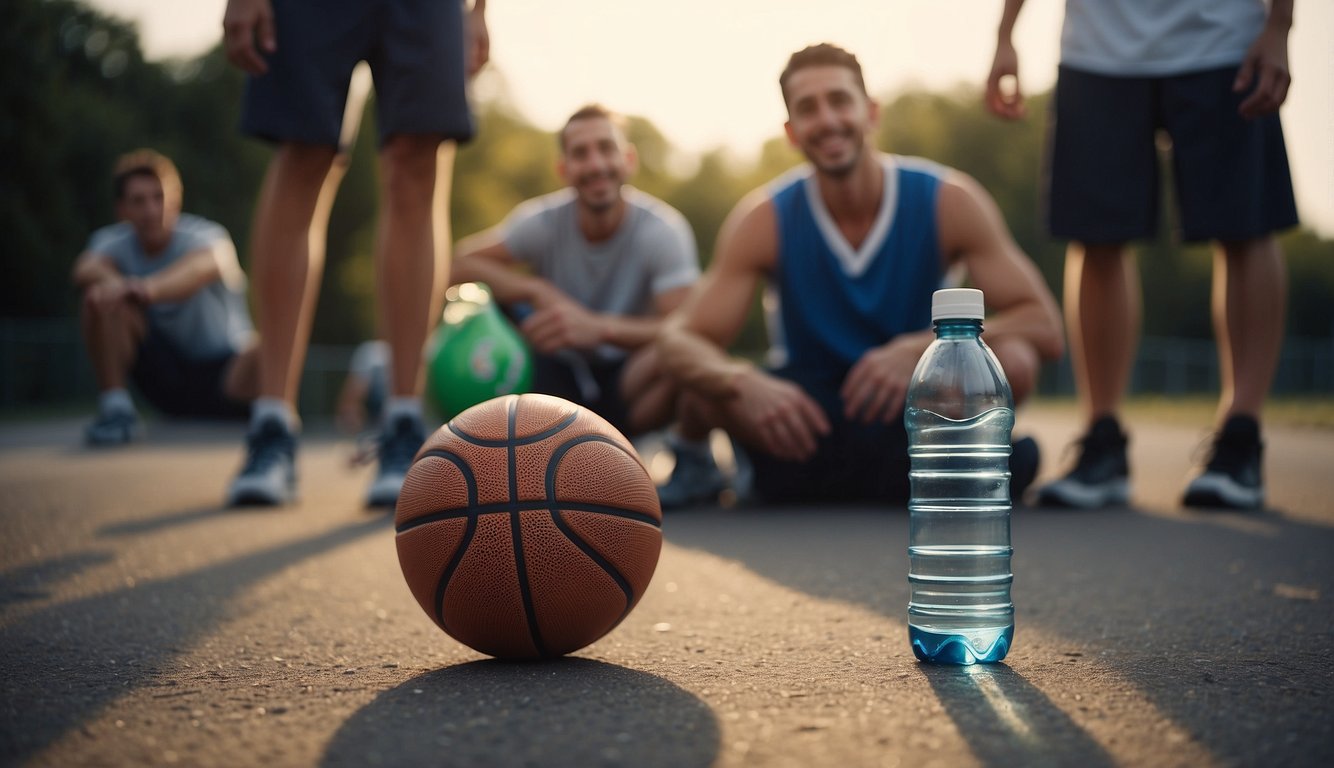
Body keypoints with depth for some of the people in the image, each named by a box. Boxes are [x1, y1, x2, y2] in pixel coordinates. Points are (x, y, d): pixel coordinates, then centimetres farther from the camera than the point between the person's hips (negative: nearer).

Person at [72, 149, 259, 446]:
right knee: (101, 300, -21)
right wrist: (114, 283, -57)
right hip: (164, 376, 3)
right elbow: (86, 268, -30)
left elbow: (204, 265, -43)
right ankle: (115, 408, -16)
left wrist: (149, 288, -66)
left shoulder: (205, 236, -17)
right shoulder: (114, 242, -6)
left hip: (223, 375, -3)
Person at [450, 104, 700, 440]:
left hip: (624, 380, -1)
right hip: (556, 374, 1)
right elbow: (460, 263, -19)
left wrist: (599, 327, -44)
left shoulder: (664, 229, -18)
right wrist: (539, 292, -32)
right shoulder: (542, 220, -13)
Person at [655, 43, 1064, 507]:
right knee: (708, 393, -31)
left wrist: (920, 350, -34)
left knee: (1012, 361, -30)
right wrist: (743, 383, -41)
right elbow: (680, 341, -17)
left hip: (917, 402, 1)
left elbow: (1044, 326, -18)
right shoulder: (764, 221, -12)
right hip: (808, 412, 0)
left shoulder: (949, 202, -13)